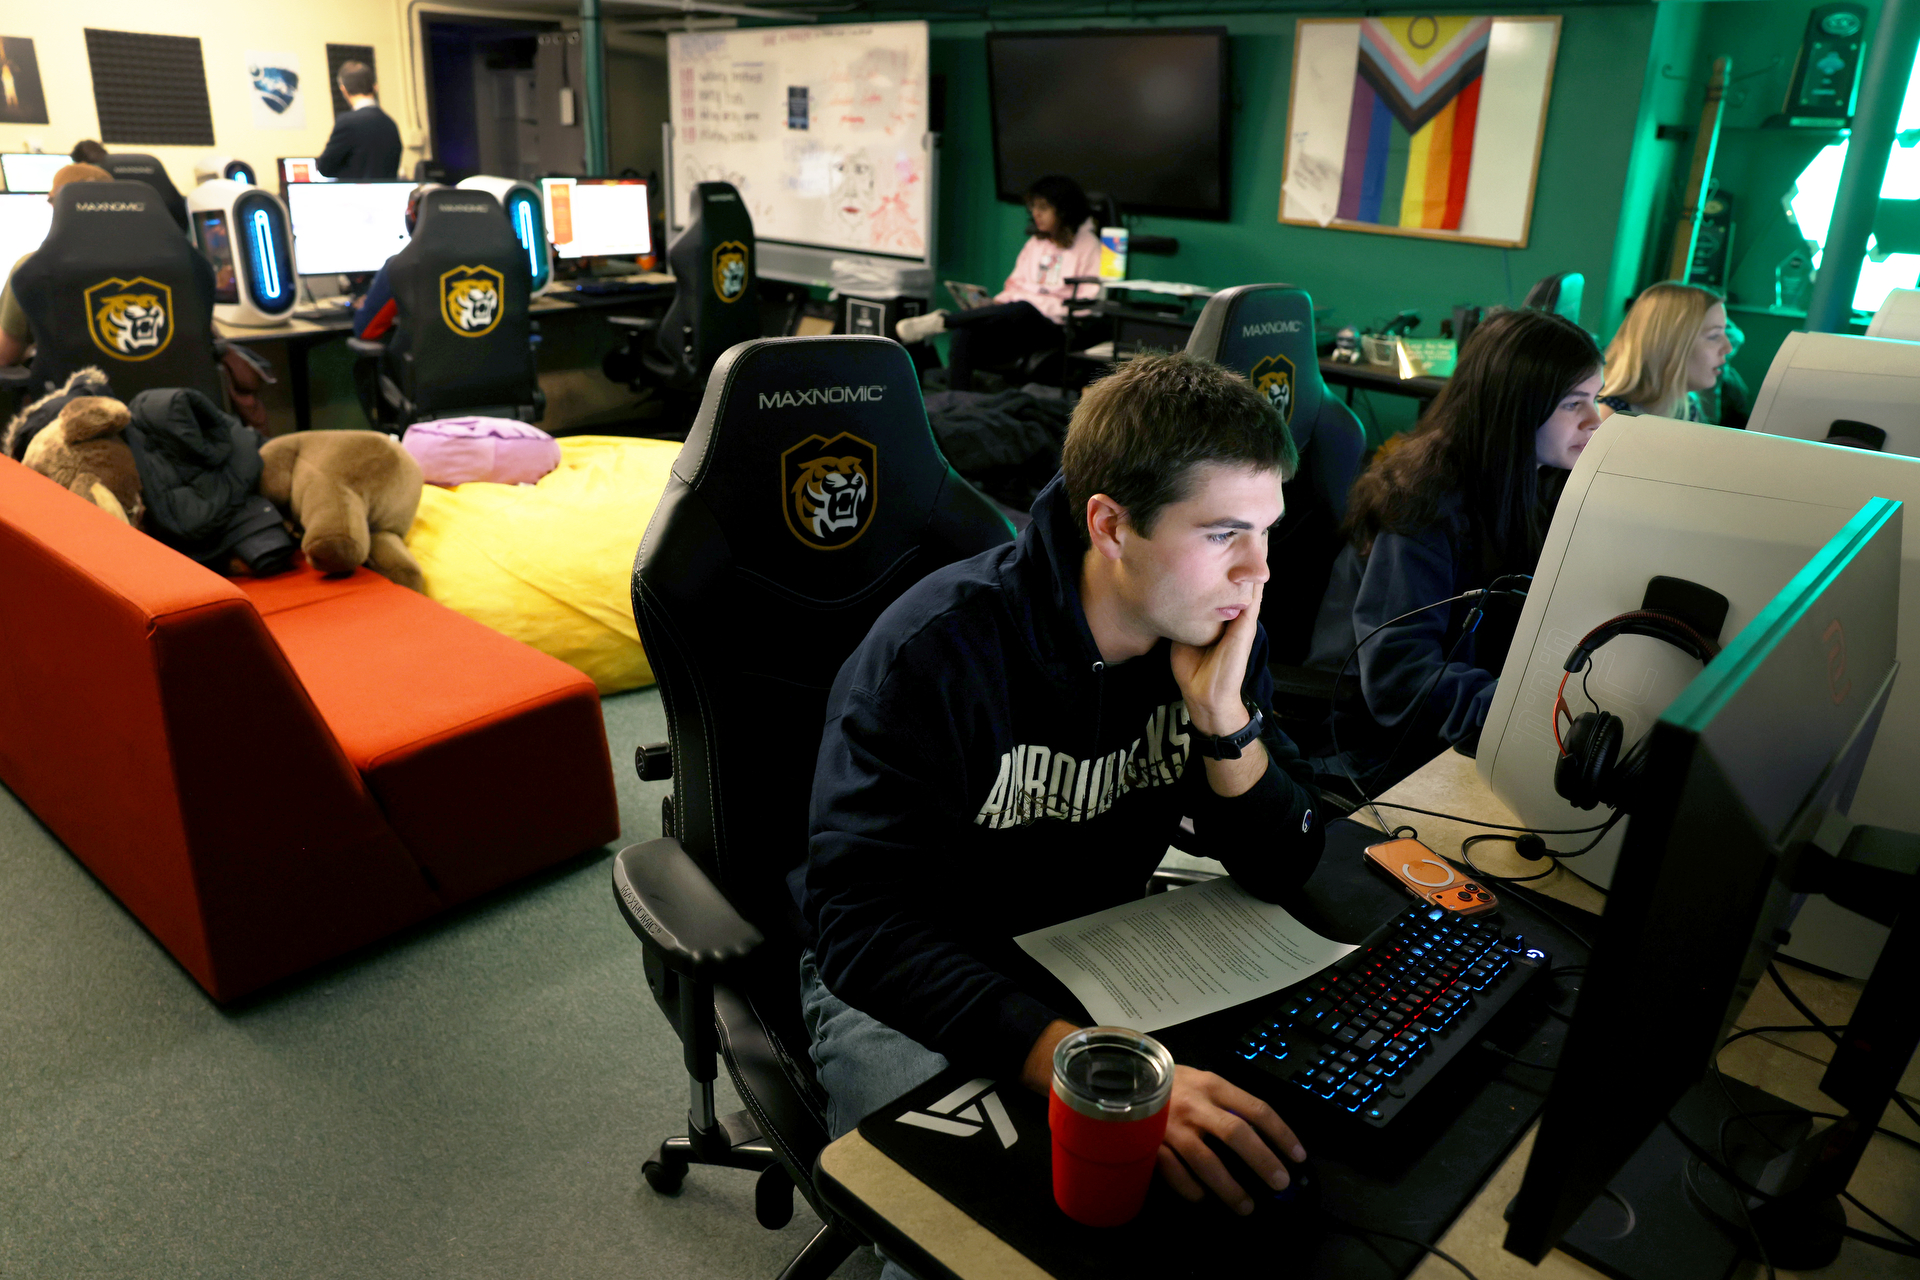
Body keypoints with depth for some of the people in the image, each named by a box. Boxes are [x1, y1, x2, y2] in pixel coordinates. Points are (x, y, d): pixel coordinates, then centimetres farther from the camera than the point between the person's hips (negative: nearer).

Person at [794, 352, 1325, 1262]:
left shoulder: (1215, 627, -9)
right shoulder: (937, 651, -27)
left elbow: (1281, 869, -5)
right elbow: (864, 924, -35)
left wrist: (1221, 711, -24)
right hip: (902, 980, -5)